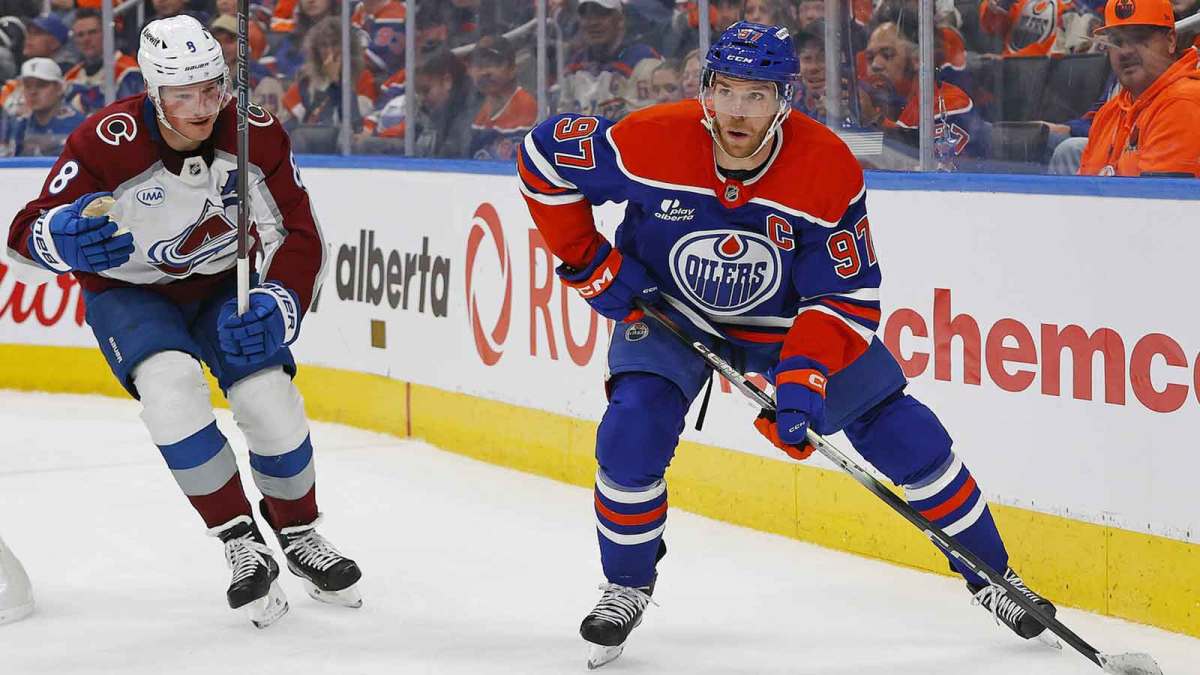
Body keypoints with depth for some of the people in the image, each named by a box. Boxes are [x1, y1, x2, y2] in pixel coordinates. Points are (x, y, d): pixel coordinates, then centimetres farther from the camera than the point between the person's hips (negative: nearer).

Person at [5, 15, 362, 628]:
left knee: (269, 398, -16)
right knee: (170, 384, -30)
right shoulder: (107, 143, -27)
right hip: (129, 293, -2)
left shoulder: (256, 136, -18)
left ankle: (299, 535, 13)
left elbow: (299, 237, -9)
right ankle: (241, 544, -16)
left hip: (222, 285, 2)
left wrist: (278, 303, -27)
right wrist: (64, 236, -50)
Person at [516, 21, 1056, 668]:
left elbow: (846, 297, -23)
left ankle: (989, 572, 17)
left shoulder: (831, 172, -29)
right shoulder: (651, 141, -30)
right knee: (631, 436, -21)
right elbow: (543, 154, -14)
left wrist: (803, 378, -37)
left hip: (792, 321, 1)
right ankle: (627, 585, 6)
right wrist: (592, 264, -13)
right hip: (667, 312, 0)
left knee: (905, 435, -3)